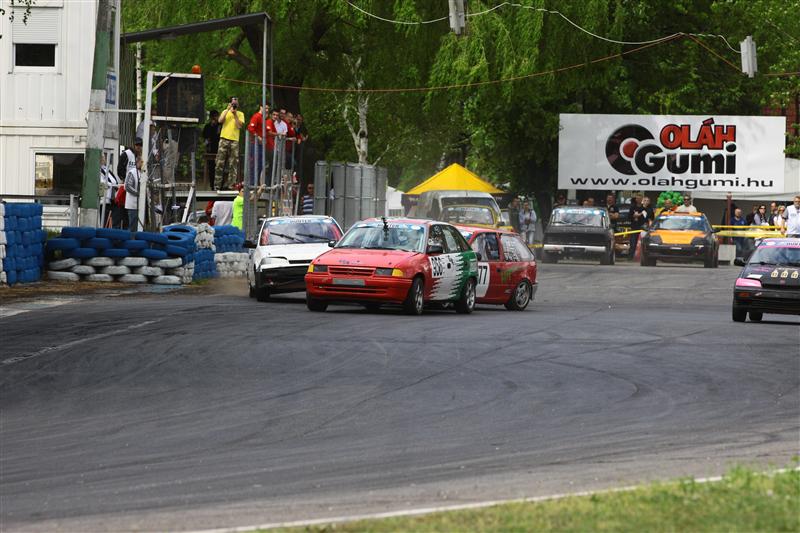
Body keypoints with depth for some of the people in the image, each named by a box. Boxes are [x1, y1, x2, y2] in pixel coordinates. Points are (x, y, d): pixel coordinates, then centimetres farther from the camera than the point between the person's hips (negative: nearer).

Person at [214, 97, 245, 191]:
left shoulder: (240, 114, 10)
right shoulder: (225, 112, 13)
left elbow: (239, 126, -3)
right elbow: (220, 120, -5)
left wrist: (235, 114, -7)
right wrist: (228, 109, -6)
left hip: (234, 140, 0)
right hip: (224, 139, 0)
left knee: (233, 164, -2)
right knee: (220, 163, -4)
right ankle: (217, 186, -3)